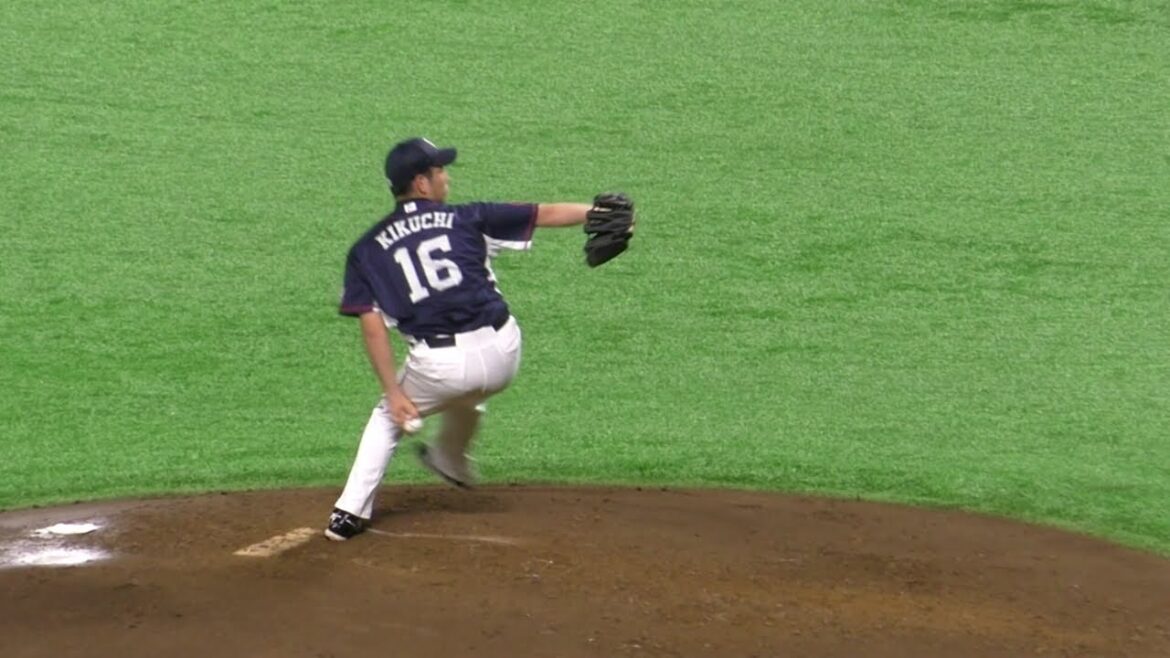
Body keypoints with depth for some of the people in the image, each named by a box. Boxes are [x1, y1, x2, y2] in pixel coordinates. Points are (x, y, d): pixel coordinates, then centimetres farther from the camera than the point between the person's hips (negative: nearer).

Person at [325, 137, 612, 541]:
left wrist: (394, 391, 0)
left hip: (438, 366, -1)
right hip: (502, 354, 1)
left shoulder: (367, 250, 8)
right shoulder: (466, 219, 9)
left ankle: (350, 512, 16)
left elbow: (372, 326, 0)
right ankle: (452, 460, 56)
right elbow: (547, 214, 10)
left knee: (388, 417, 25)